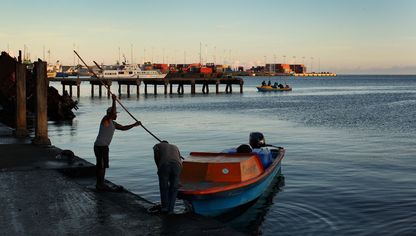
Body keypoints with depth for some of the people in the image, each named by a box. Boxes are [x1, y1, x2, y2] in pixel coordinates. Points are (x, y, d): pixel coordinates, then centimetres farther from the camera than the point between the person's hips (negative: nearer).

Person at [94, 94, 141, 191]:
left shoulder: (113, 123, 16)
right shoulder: (105, 119, -11)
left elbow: (123, 128, 18)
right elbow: (112, 112, -32)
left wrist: (134, 125, 9)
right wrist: (114, 101, -33)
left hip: (103, 146, 10)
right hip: (100, 146, -10)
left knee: (100, 165, 14)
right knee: (102, 166, -6)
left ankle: (99, 184, 22)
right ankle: (100, 185, -1)